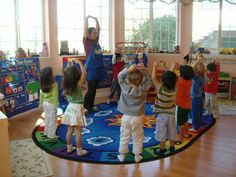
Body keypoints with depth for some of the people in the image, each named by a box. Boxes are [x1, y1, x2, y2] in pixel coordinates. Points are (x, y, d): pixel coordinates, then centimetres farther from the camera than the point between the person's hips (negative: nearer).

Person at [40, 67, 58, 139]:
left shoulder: (43, 84, -2)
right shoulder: (54, 84, -22)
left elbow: (41, 94, 6)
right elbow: (55, 96, -19)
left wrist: (41, 103, 17)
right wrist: (56, 105, -12)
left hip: (45, 103, 7)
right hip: (51, 104, -7)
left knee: (47, 118, 21)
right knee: (53, 119, 7)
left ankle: (46, 132, 32)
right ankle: (51, 134, 15)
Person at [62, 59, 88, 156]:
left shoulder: (66, 85, -3)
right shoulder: (78, 85, -19)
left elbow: (66, 74, 14)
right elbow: (84, 73, -18)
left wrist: (69, 65, 15)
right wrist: (79, 63, -9)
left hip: (70, 107, 6)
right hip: (77, 108, -6)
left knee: (69, 130, 15)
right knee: (78, 132, 2)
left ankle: (69, 148, 29)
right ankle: (79, 151, 12)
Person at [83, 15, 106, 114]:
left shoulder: (96, 41, 9)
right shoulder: (87, 42, -7)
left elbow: (98, 29, 17)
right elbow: (85, 29, -15)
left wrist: (96, 20, 14)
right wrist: (87, 19, -11)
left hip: (98, 68, 7)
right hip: (91, 69, -7)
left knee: (94, 89, 13)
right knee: (90, 90, -3)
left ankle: (91, 106, 25)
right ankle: (85, 107, 8)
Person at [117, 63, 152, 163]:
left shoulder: (125, 88, -15)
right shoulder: (143, 89, -16)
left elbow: (120, 76, -5)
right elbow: (149, 80, -3)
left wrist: (128, 69, -19)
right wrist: (143, 69, -14)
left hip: (126, 116, 1)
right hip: (138, 117, -1)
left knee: (124, 137, 13)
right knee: (138, 137, 13)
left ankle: (122, 155, 23)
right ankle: (137, 156, 22)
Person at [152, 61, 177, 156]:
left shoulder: (161, 88, -20)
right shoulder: (174, 89, -7)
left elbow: (153, 78, -16)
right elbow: (171, 77, 9)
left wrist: (155, 66, -9)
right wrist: (166, 71, 10)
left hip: (162, 115, -5)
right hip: (171, 114, 5)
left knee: (162, 134, 6)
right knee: (171, 133, 16)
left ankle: (162, 150, 13)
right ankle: (172, 148, 28)